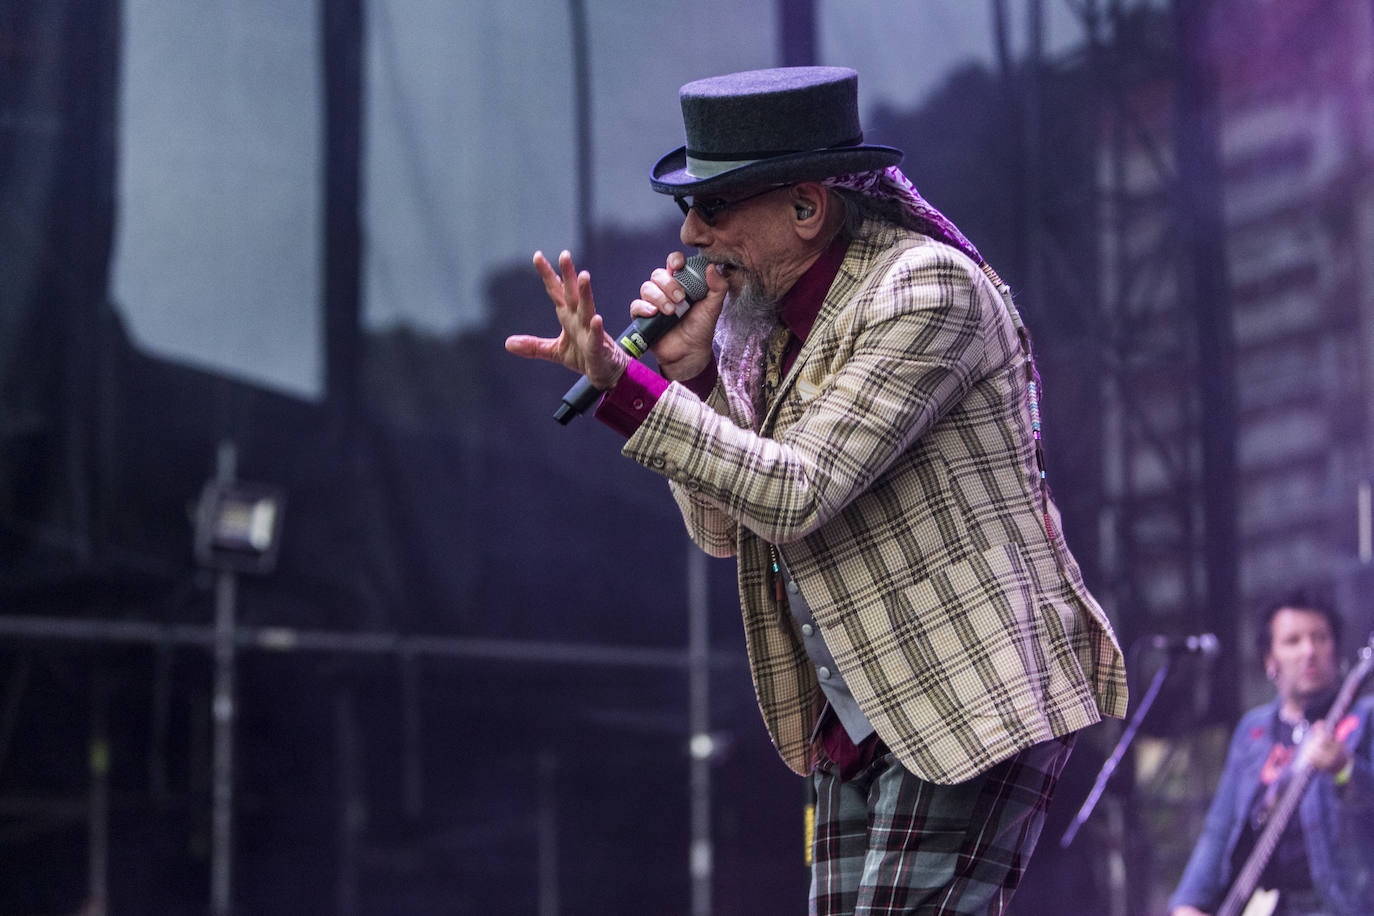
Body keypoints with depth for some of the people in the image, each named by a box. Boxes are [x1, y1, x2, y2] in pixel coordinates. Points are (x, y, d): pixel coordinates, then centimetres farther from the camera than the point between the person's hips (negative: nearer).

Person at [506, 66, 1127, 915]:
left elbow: (797, 496, -23)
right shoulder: (772, 312, 12)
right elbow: (723, 529, 12)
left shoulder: (929, 288, -15)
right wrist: (692, 369, -2)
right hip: (865, 719, 9)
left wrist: (623, 385, -26)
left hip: (978, 695, -9)